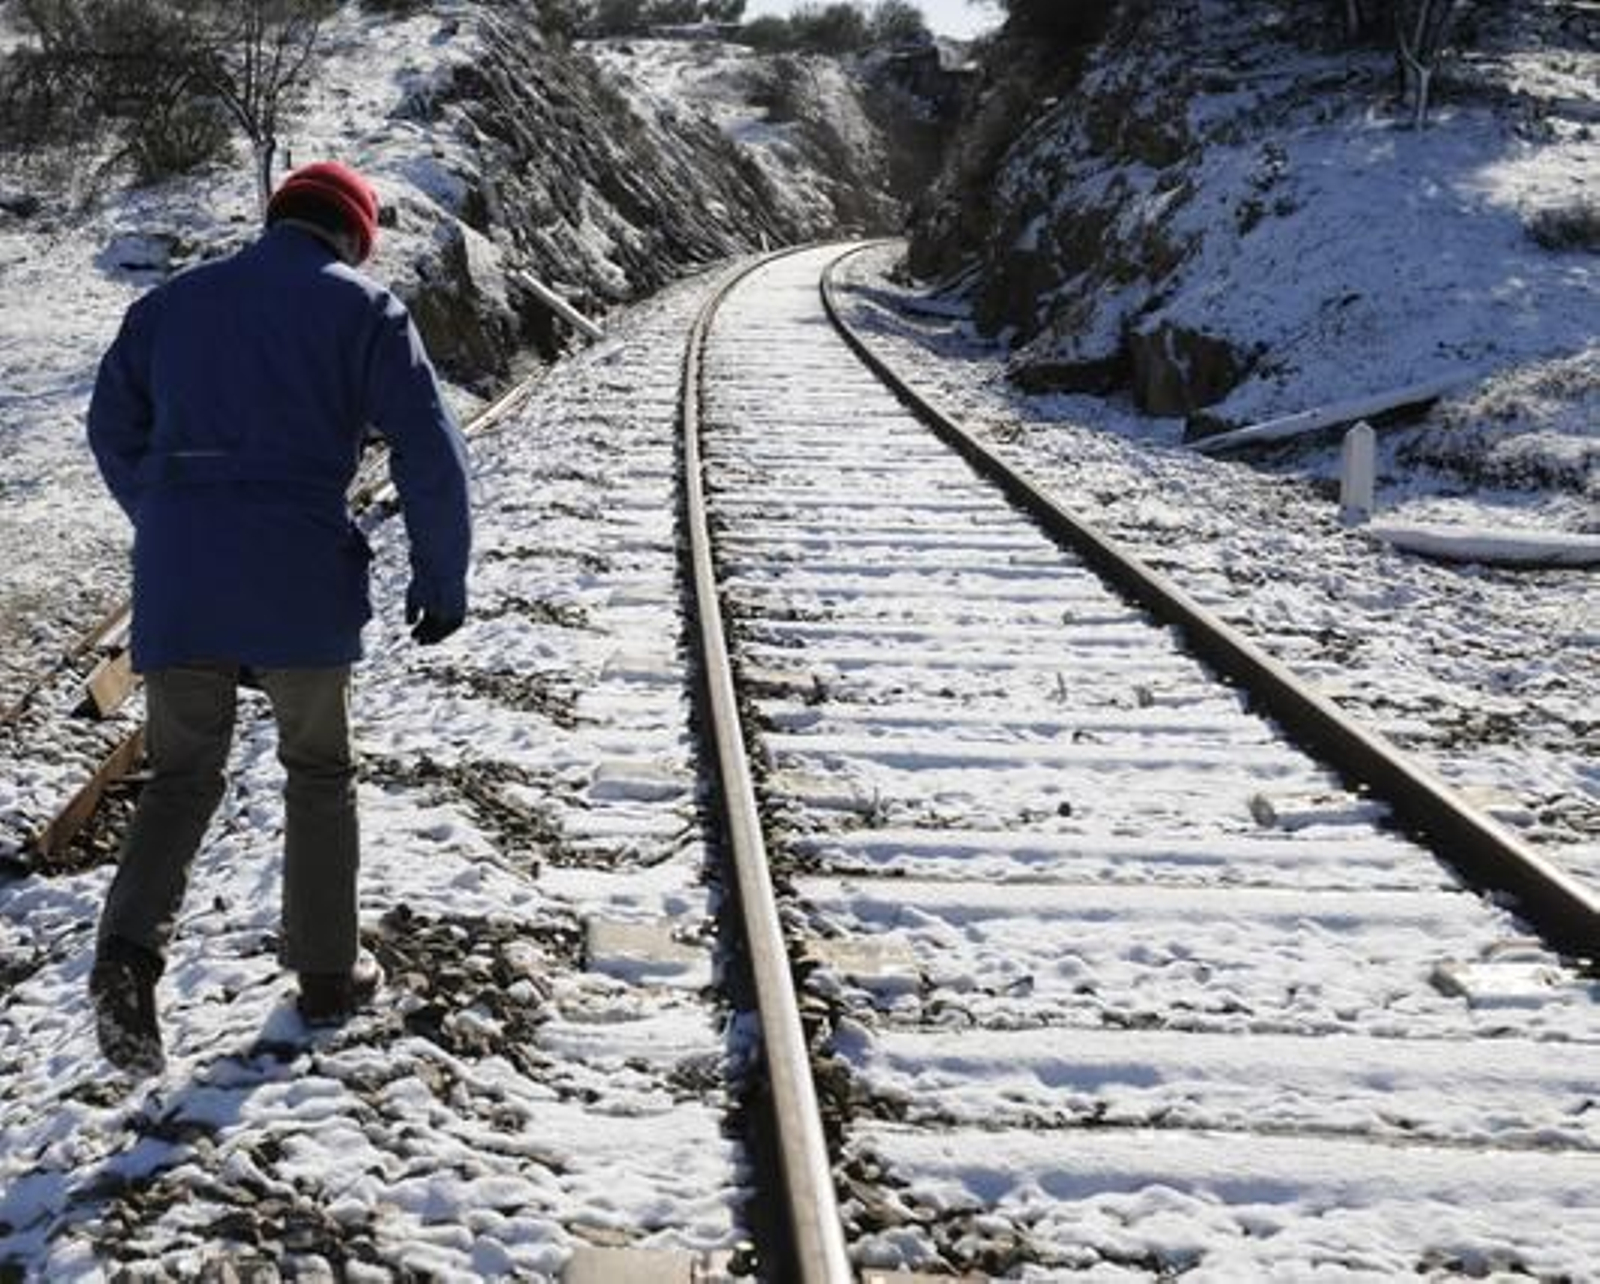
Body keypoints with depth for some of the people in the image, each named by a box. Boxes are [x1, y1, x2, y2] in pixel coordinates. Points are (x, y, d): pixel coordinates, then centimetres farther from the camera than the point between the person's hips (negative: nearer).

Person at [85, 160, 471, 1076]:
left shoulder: (172, 303, 13)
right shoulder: (365, 310, 1)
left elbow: (114, 432, 19)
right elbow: (431, 453, -5)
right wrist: (443, 581, 4)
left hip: (176, 593, 3)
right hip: (303, 592, -3)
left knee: (183, 777, 13)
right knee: (320, 774, 16)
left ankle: (131, 948, -11)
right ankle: (327, 972, 23)